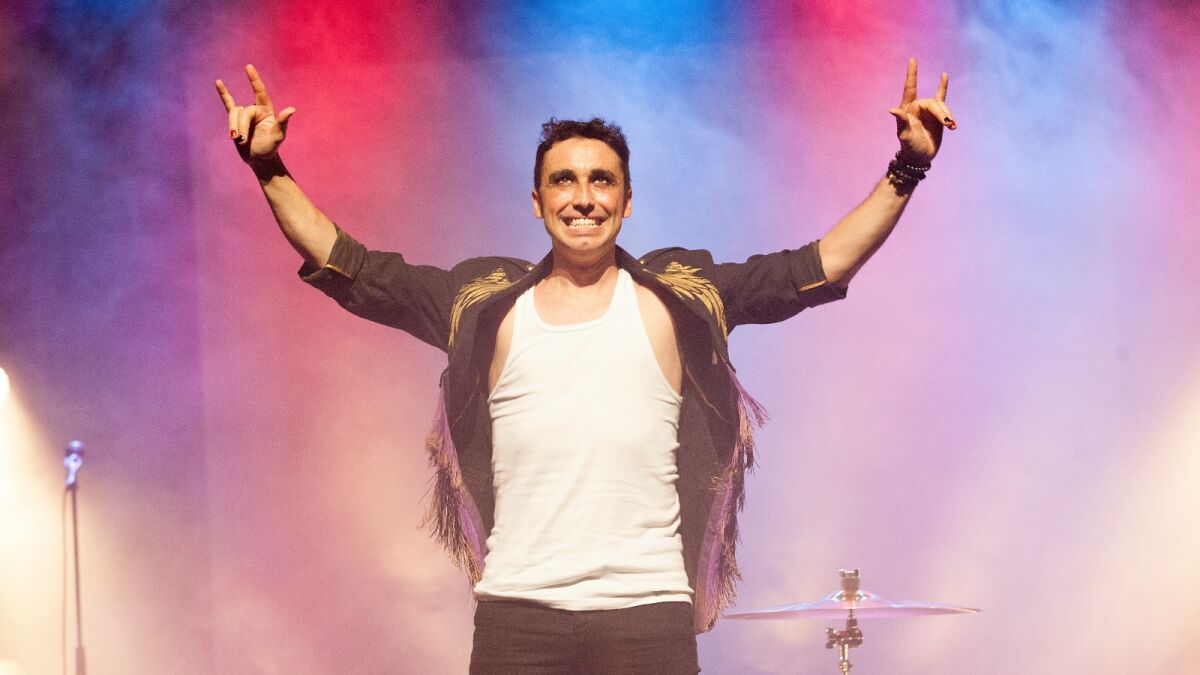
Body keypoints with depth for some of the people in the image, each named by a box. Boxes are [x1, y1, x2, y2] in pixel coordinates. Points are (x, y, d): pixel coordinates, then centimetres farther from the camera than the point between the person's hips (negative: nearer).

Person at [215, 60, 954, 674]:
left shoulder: (681, 299, 8)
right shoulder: (485, 305, 11)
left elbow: (821, 265, 4)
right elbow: (347, 267, 11)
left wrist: (906, 172, -2)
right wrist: (271, 171, 5)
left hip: (648, 611, -1)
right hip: (518, 612, 1)